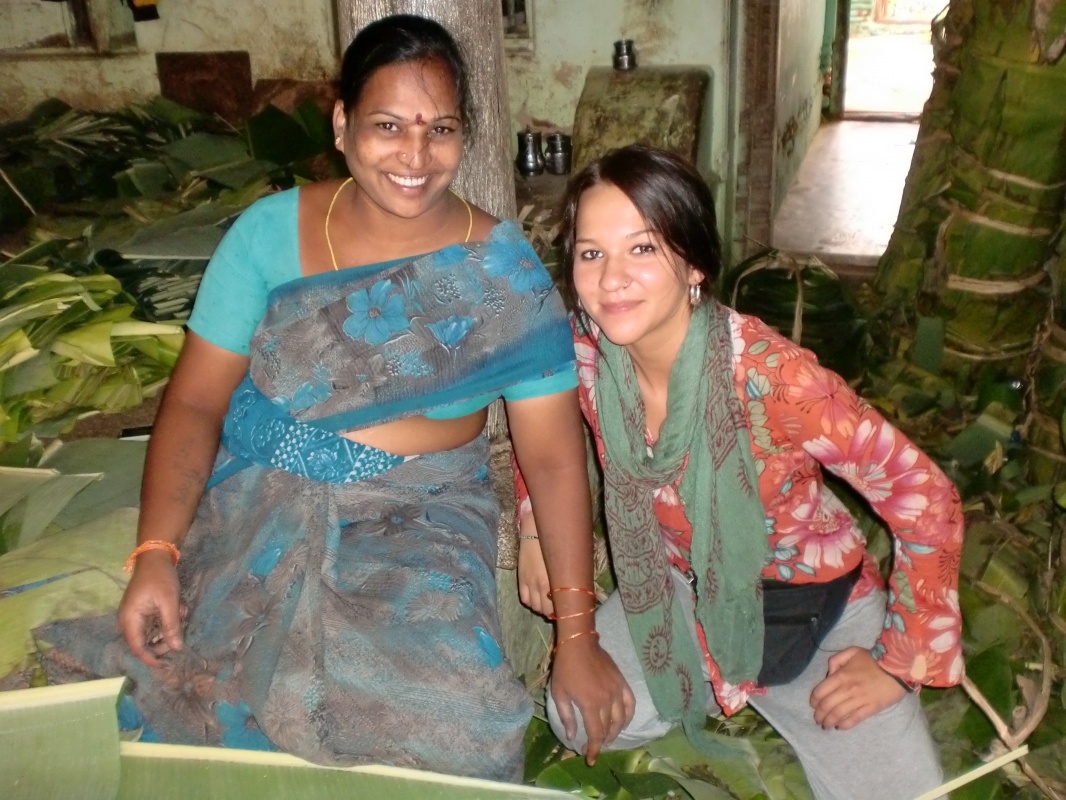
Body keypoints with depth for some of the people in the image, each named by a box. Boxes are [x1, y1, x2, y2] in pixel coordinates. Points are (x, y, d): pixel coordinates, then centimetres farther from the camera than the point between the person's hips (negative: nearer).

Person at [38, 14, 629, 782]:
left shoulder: (504, 274, -7)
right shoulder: (270, 231, -4)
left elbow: (554, 453, -9)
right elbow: (195, 400, -3)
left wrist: (578, 634, -12)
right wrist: (156, 552, -17)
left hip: (420, 518, 0)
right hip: (254, 508, 1)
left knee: (443, 709, -24)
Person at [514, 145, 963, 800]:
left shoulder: (771, 374, -33)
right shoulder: (585, 352, -20)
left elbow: (925, 498, -24)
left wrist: (899, 663, -19)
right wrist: (535, 527, -5)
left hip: (809, 605, -3)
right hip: (679, 593, 3)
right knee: (577, 721, -11)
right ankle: (721, 686, 17)